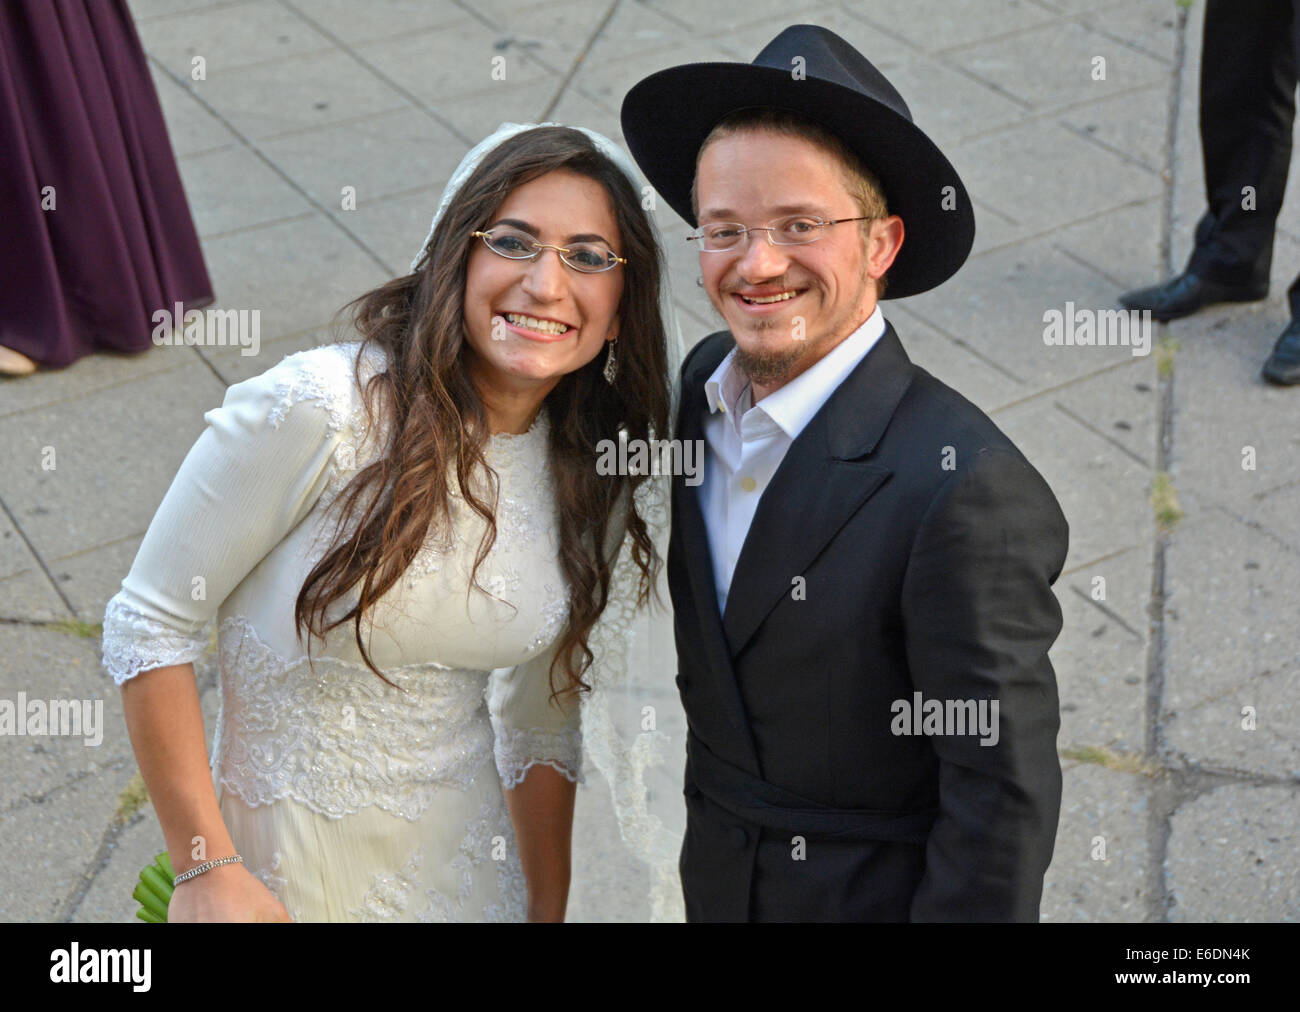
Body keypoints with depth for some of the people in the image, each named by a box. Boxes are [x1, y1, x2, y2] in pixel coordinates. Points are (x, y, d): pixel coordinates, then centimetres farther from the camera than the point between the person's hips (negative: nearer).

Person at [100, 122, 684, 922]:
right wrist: (207, 872, -16)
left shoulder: (598, 480, -4)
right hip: (281, 863, -4)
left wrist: (549, 910, 5)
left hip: (467, 856, 5)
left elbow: (541, 724, 4)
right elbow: (150, 625, -15)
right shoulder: (316, 408, -21)